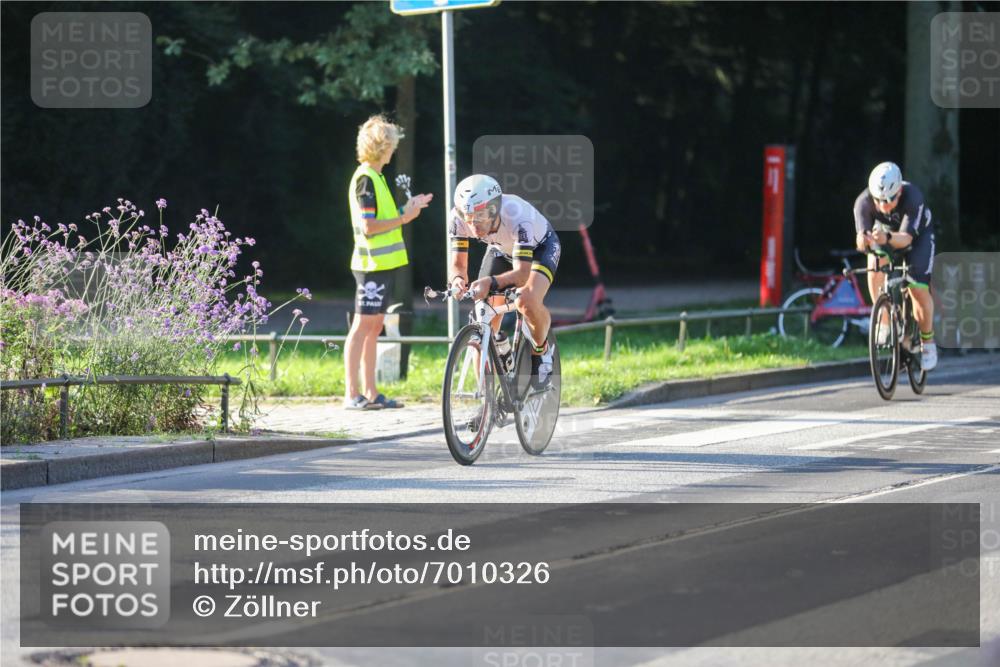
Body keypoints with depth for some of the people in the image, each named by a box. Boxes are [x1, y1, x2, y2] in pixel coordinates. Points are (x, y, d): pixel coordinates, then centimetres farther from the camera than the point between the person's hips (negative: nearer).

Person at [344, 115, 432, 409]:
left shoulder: (375, 177, 17)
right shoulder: (365, 179, -14)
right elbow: (368, 226, -20)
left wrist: (408, 208, 13)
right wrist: (403, 218, -15)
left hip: (383, 263, 10)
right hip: (372, 263, -10)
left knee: (374, 327, 10)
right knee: (362, 325, -8)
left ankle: (370, 392, 13)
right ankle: (351, 393, -7)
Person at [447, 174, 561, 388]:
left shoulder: (517, 216, -42)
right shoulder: (458, 218, -30)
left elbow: (522, 273, -44)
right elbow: (458, 264, -23)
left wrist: (490, 282, -61)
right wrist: (457, 279, -47)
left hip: (540, 247, -4)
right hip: (501, 250, 4)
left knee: (527, 302, -32)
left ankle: (542, 350, -2)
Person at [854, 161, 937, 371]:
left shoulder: (912, 197, -39)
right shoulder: (863, 202, -32)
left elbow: (906, 238, -46)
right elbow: (862, 235, -39)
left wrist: (887, 238, -67)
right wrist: (862, 239, -63)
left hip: (918, 235, -2)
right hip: (885, 231, 2)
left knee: (919, 289, -15)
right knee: (875, 268, -29)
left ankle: (927, 342, 8)